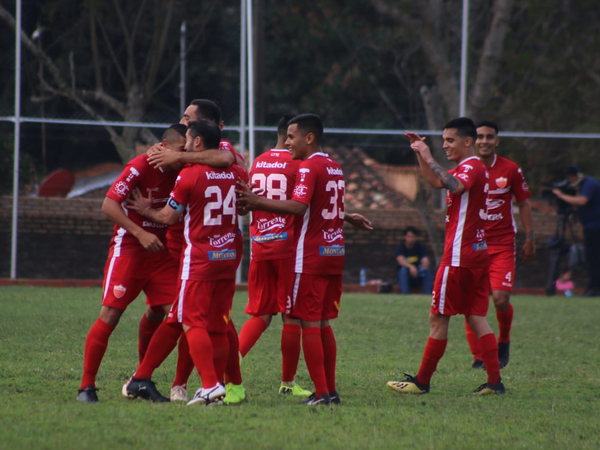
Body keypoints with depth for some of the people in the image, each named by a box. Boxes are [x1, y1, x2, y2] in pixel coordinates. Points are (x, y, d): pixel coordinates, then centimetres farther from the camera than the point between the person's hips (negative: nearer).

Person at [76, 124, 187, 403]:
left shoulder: (182, 172, 2)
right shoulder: (141, 166, -15)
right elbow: (109, 205, -18)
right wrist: (141, 234, -25)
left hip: (161, 251, 6)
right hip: (128, 247, -6)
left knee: (158, 314, 0)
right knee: (110, 314, -9)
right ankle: (87, 387, -4)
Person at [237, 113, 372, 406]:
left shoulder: (308, 167, -13)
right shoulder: (334, 168, 15)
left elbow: (299, 207, -25)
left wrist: (258, 202, -24)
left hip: (311, 255, -9)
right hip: (334, 252, 9)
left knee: (310, 323, -5)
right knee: (323, 323, 13)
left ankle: (322, 392, -8)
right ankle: (331, 390, 13)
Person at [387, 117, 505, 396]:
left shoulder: (471, 167, -13)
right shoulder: (471, 168, 19)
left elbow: (456, 186, -35)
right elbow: (435, 182, 28)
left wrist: (429, 159, -32)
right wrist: (420, 153, 17)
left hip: (459, 256, -10)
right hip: (478, 253, 10)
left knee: (438, 318, -3)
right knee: (476, 318, 7)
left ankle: (421, 381, 2)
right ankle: (494, 381, 2)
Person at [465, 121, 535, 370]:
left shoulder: (511, 170, 2)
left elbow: (524, 204, 9)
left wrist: (529, 238, 4)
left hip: (503, 244, -1)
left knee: (501, 299, -12)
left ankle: (504, 341, 16)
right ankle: (478, 357, 3)